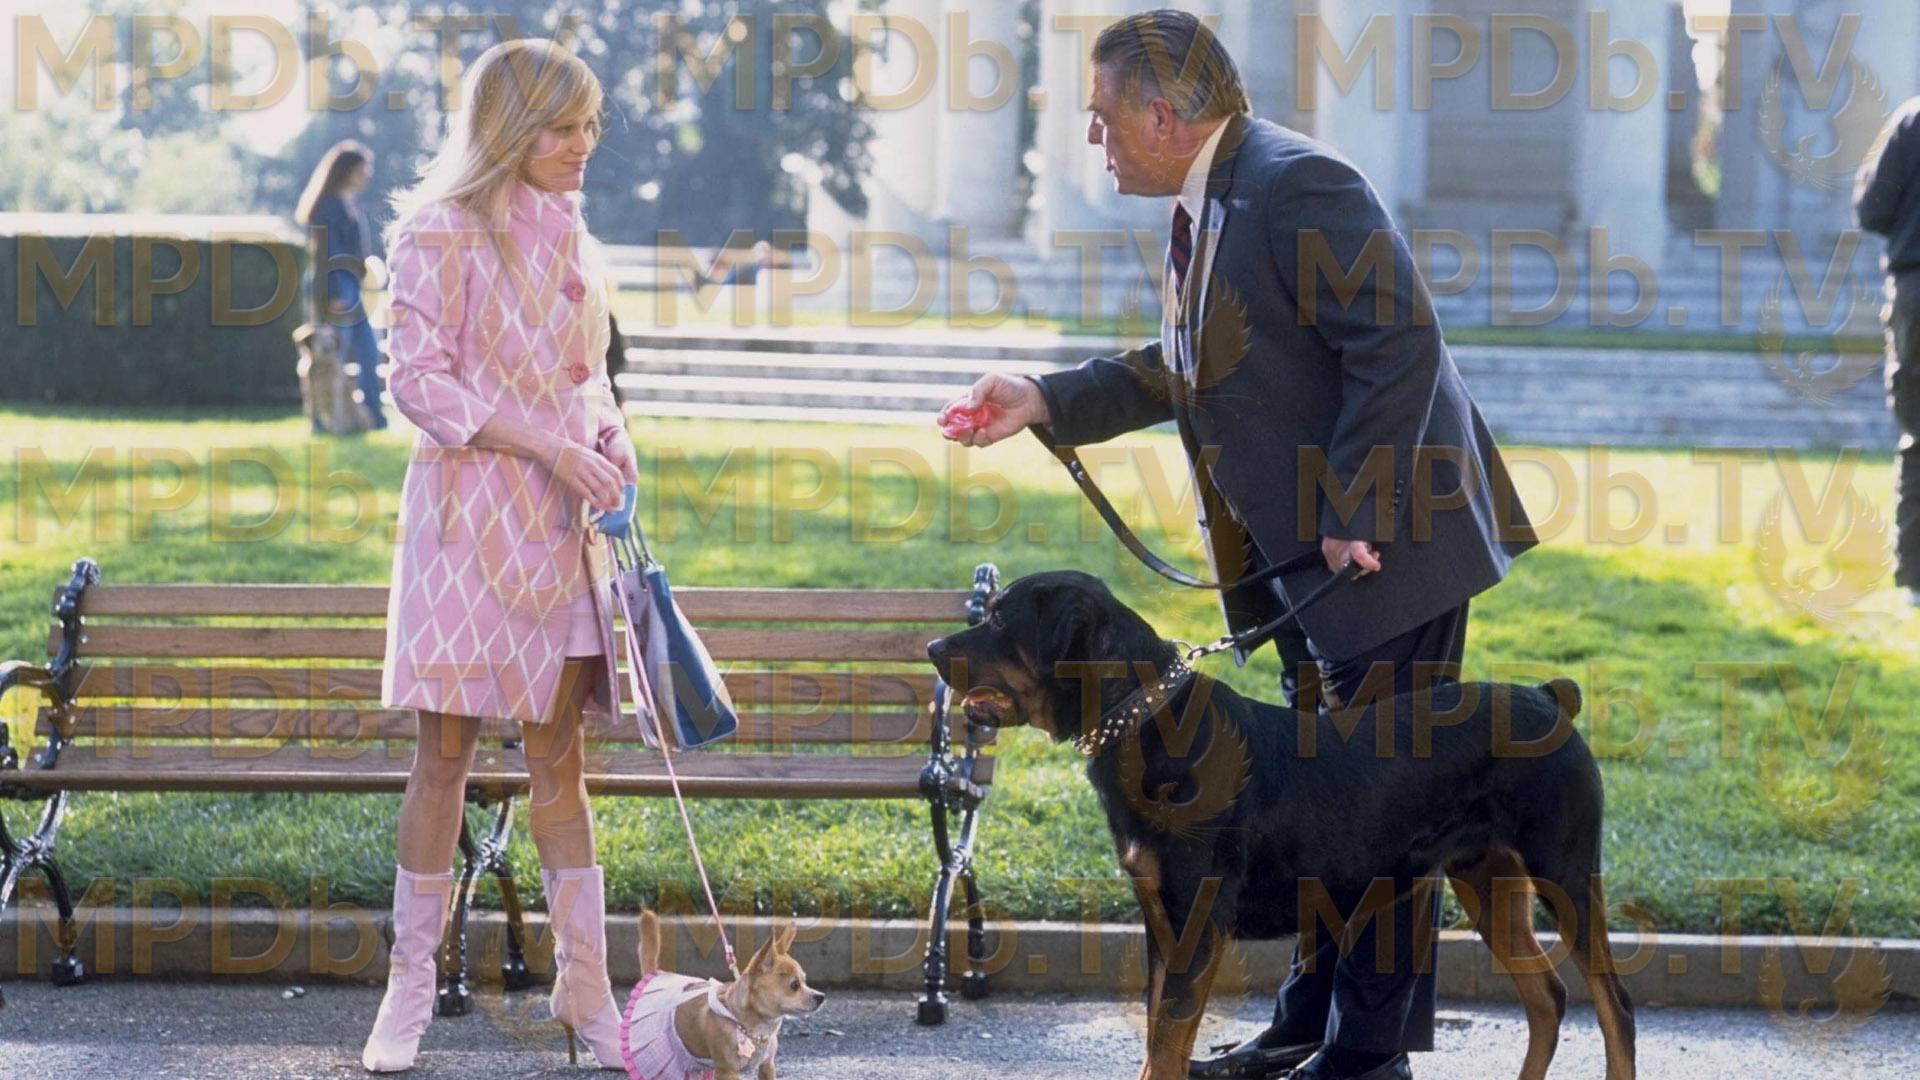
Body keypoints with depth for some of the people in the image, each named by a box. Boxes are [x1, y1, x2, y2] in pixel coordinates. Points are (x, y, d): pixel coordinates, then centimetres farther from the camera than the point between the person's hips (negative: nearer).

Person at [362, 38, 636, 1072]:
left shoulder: (571, 239, 14)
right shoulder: (443, 233, -7)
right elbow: (420, 378, -12)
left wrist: (610, 440, 1)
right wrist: (550, 447, -18)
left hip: (561, 524, 6)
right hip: (467, 514, -6)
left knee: (558, 753, 7)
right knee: (445, 751, -2)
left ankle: (583, 981, 10)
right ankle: (409, 985, 7)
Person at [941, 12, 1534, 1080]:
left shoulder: (1299, 187, -20)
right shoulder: (1202, 207, 12)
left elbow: (1399, 343, -25)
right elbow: (1187, 369, 21)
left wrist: (1353, 516, -24)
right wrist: (1049, 401, 12)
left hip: (1387, 547, -10)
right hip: (1308, 556, 10)